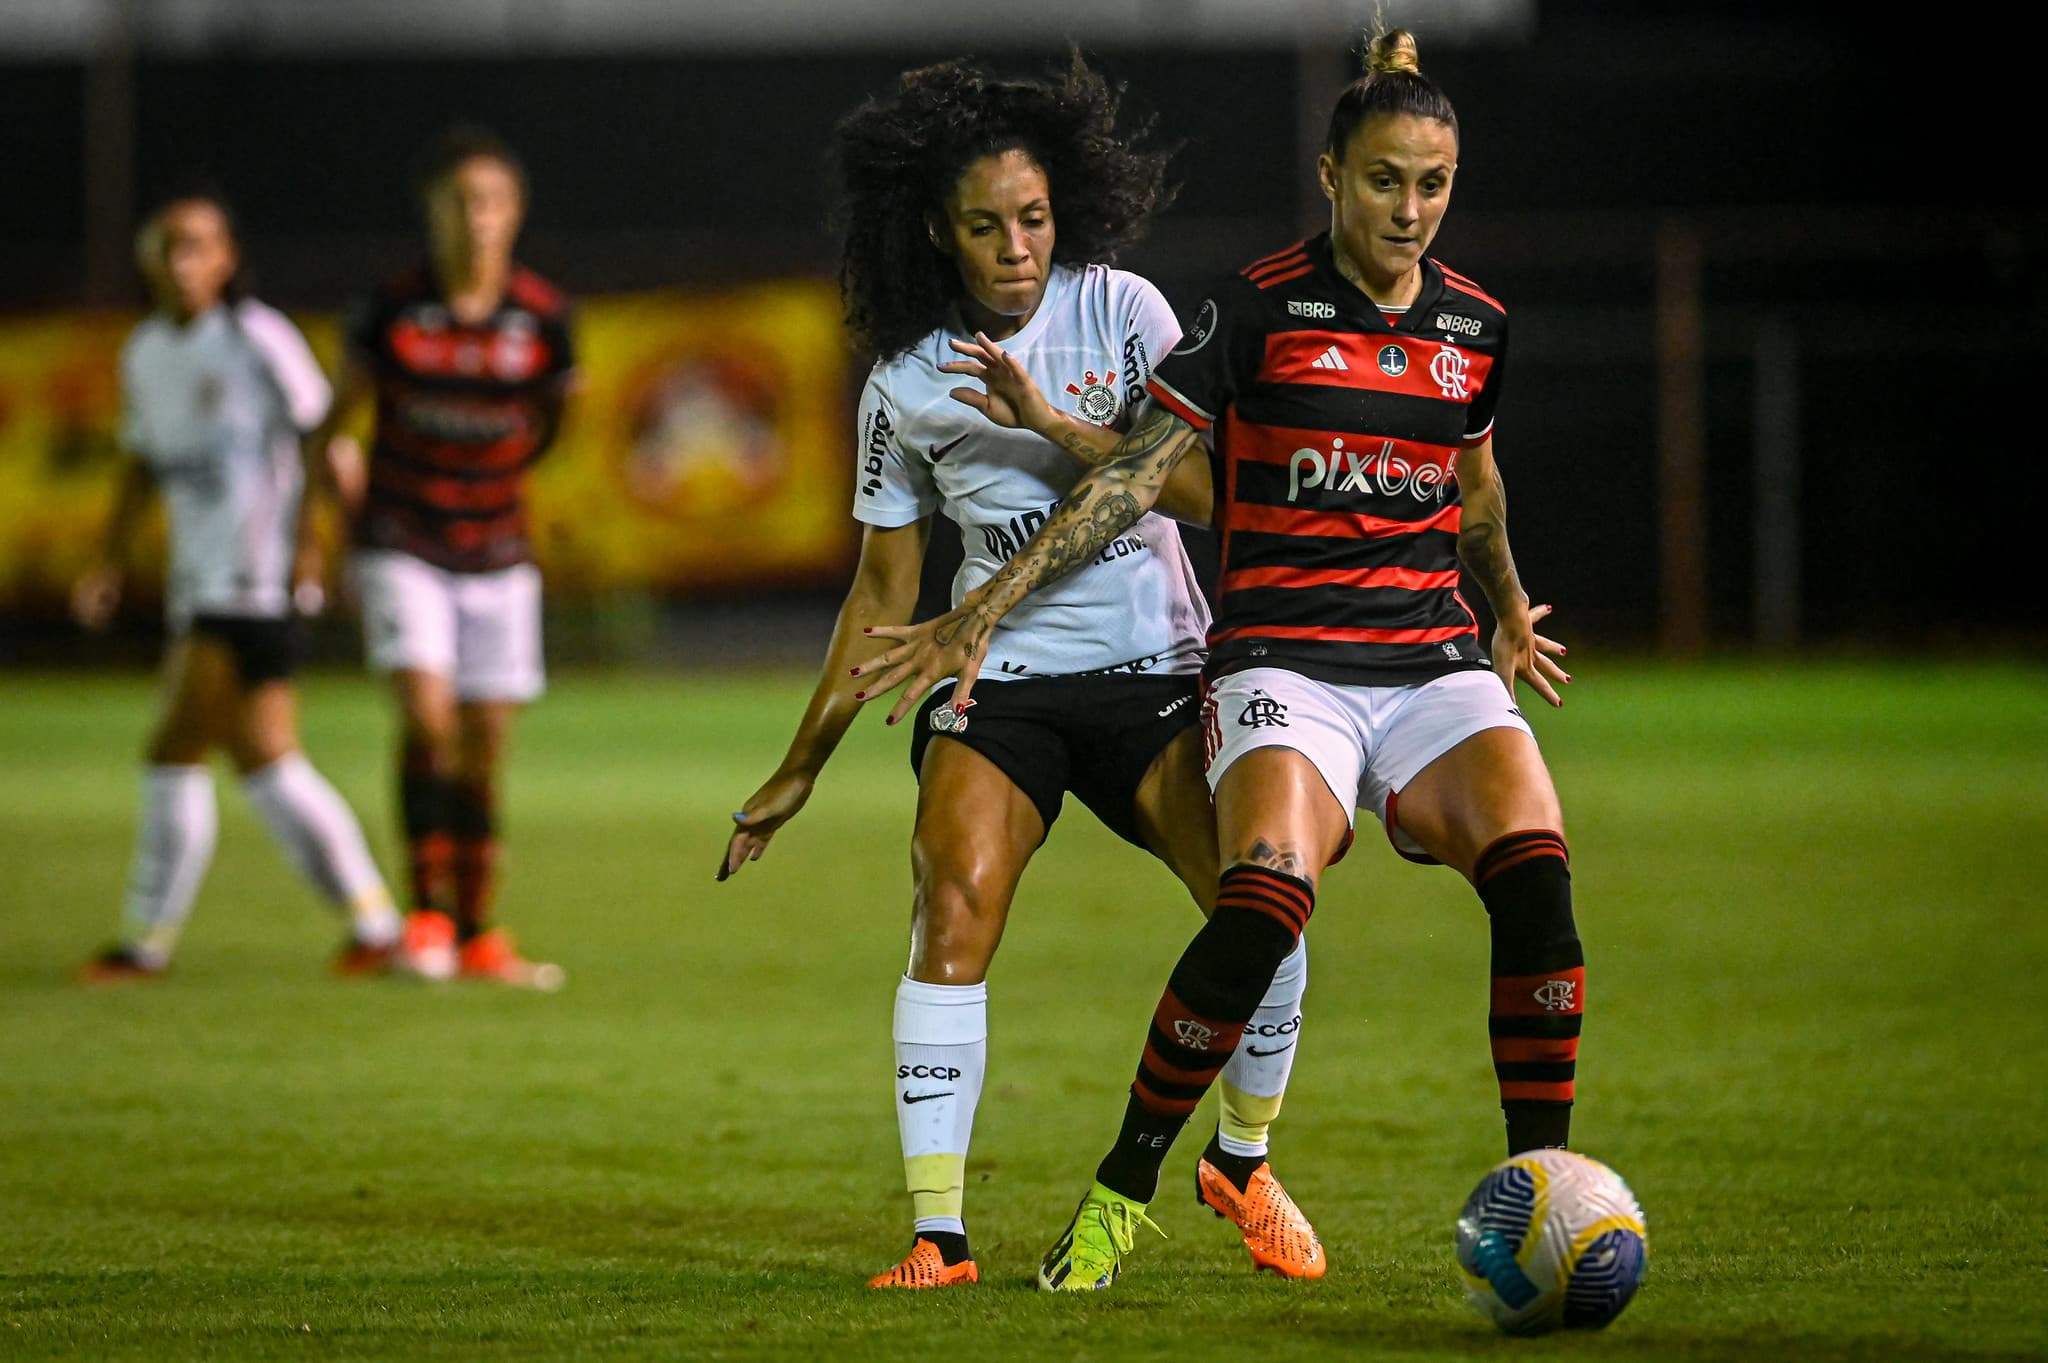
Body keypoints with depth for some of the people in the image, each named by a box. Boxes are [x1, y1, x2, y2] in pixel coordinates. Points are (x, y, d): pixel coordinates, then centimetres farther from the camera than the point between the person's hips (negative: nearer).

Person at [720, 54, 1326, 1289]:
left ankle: (1242, 1163, 11)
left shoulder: (1119, 309, -1)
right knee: (952, 919, -21)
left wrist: (1055, 429, -20)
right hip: (998, 676, 0)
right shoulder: (905, 385, 2)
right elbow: (884, 594, 10)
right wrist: (800, 770, 11)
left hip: (1155, 668, 0)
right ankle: (938, 1233, -17)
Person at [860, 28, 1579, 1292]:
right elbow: (1137, 472, -5)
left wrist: (1510, 617, 41)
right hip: (1282, 658, -4)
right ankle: (1120, 1194, -11)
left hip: (1435, 664, 4)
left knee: (1537, 880, -22)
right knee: (1266, 906, -28)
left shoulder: (1474, 323, 9)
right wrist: (991, 603, -10)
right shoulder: (1260, 307, -4)